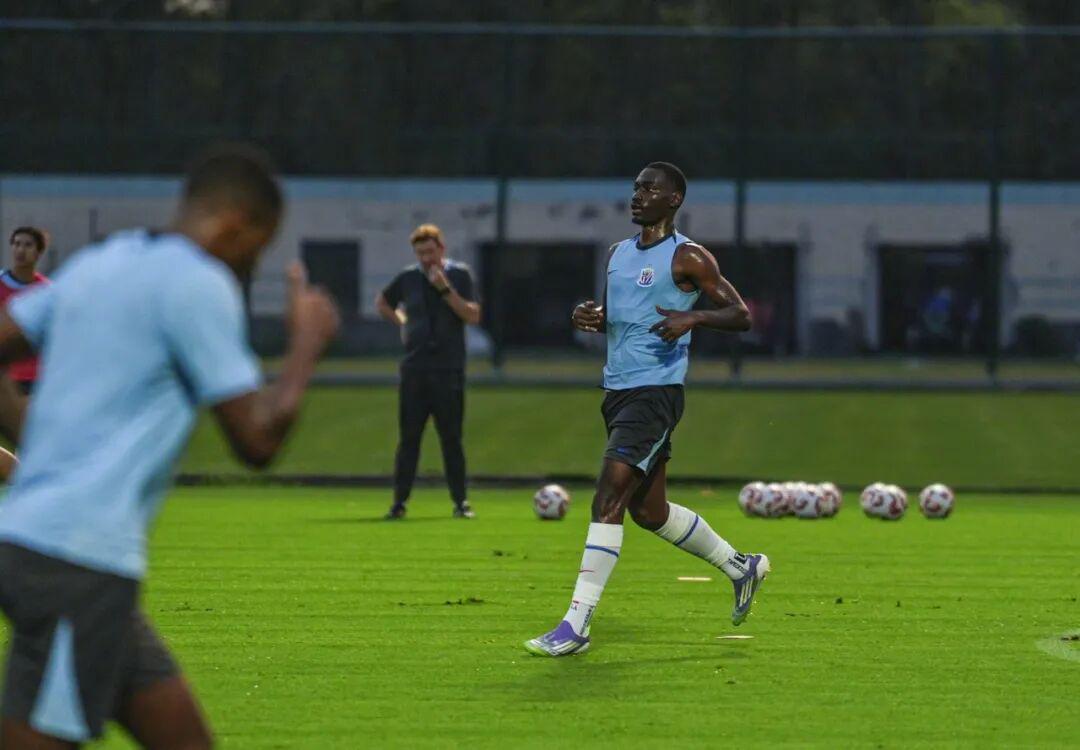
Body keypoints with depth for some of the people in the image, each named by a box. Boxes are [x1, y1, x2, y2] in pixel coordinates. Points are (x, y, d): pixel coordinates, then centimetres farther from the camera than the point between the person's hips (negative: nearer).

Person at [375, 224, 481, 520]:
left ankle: (460, 502, 7)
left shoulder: (460, 274, 1)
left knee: (452, 439, 0)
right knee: (408, 438, 0)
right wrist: (402, 323, 9)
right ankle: (399, 502, 3)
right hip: (414, 370, 1)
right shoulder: (408, 278, 6)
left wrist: (445, 288, -17)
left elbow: (473, 316, -10)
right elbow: (382, 303, 23)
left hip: (449, 370, -1)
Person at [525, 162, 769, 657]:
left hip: (655, 392, -9)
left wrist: (694, 317, -24)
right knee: (649, 511, 15)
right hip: (618, 392, 9)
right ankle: (741, 567, 36)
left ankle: (576, 625, -19)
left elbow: (741, 314, -6)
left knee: (608, 499, -17)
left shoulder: (687, 257, -6)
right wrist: (591, 318, 4)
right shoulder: (618, 254, 16)